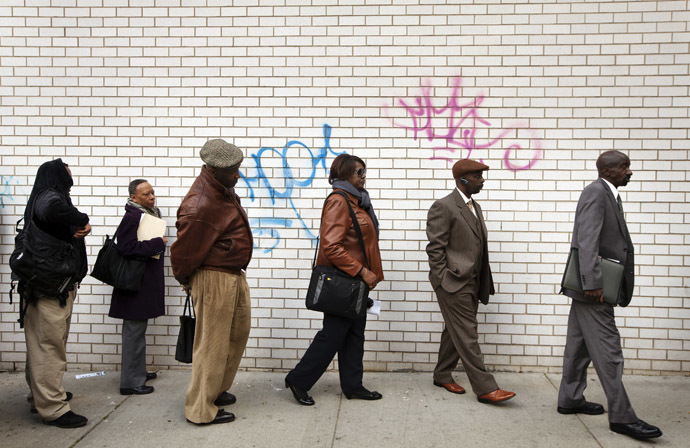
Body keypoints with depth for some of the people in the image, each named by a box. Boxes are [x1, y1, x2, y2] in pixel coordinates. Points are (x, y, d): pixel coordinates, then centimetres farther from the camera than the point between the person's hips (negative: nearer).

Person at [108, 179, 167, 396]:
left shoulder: (152, 213, 12)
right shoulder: (132, 217, -17)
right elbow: (126, 247, -26)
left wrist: (160, 244, 7)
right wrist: (157, 244, -20)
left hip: (147, 280, 10)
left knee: (137, 330, 19)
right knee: (134, 331, -4)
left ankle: (138, 372, 32)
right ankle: (130, 382, 4)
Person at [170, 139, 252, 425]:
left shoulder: (223, 189, 4)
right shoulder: (200, 207, -27)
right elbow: (183, 250, -19)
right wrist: (185, 280, -2)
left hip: (235, 275, 10)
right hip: (214, 279, -10)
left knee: (238, 332, 22)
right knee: (212, 343, 0)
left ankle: (216, 389, 39)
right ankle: (201, 409, 15)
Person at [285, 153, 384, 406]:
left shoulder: (355, 201, 13)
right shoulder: (338, 201, -16)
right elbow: (331, 246, -24)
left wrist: (369, 273, 13)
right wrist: (362, 271, -22)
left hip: (356, 281, 9)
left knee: (355, 334, 14)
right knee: (333, 334, -1)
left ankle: (352, 386, 25)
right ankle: (298, 380, 14)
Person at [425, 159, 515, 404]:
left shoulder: (474, 207, 17)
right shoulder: (444, 207, -12)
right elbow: (435, 248, -13)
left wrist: (484, 283, 16)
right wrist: (443, 282, -15)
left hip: (471, 283, 9)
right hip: (453, 283, -9)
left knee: (455, 332, 16)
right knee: (467, 336, -5)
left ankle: (442, 375, 29)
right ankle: (485, 388, -2)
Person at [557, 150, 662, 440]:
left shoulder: (608, 194, 18)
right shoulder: (596, 192, -14)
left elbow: (611, 241, 15)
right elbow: (587, 240, -23)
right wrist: (593, 283, -27)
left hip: (592, 286, 10)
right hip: (594, 286, -10)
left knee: (579, 345, 15)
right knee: (608, 351, -6)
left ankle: (570, 400, 26)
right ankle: (621, 417, 0)